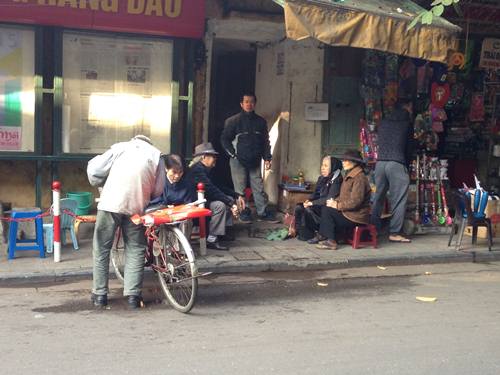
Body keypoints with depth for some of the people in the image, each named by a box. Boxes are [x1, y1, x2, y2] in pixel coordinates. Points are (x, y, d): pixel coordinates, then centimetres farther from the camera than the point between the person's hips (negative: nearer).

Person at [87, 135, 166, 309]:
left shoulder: (120, 147, 15)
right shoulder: (156, 154, 16)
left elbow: (94, 169, 6)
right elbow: (158, 190, 8)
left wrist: (100, 185, 24)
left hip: (110, 203, 0)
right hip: (136, 207, 1)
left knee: (102, 249, 11)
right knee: (135, 250, 12)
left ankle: (99, 294, 14)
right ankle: (133, 295, 7)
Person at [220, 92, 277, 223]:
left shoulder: (260, 121, 10)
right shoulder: (233, 121, -1)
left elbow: (265, 141, 14)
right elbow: (224, 139, 0)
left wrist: (267, 158, 6)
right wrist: (233, 154, -8)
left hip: (255, 161, 3)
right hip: (238, 161, -3)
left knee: (259, 188, 3)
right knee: (240, 189, 1)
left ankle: (263, 212, 9)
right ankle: (244, 213, 9)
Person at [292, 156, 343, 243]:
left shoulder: (336, 180, -15)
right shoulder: (321, 178, 12)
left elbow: (330, 199, -22)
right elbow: (316, 194, 18)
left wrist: (312, 203, -21)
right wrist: (309, 200, -3)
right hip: (319, 205, 8)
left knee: (308, 209, -27)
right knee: (299, 207, -8)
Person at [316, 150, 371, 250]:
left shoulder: (359, 178, -17)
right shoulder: (349, 175, 16)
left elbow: (355, 202, -23)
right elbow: (343, 196, 22)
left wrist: (337, 205, -17)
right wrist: (335, 201, 1)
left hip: (356, 216, -10)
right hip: (348, 212, 10)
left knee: (327, 211, -17)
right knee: (325, 208, -2)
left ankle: (332, 242, -11)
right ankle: (328, 237, -3)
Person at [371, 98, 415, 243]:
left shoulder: (383, 122, 16)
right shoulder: (407, 123, 4)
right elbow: (410, 147, 9)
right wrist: (406, 165, 21)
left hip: (380, 162, 5)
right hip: (397, 164, -5)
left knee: (378, 198, 12)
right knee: (399, 200, -1)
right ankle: (394, 233, -2)